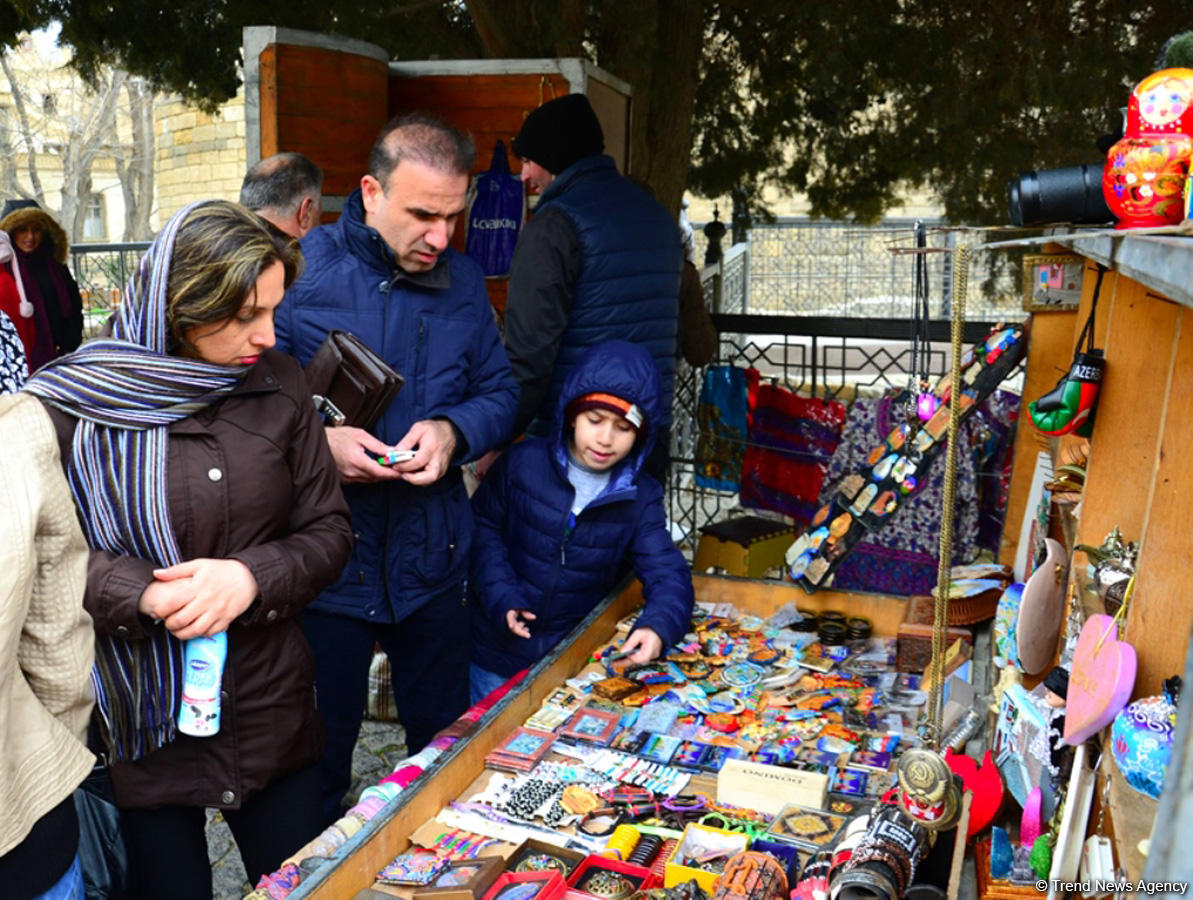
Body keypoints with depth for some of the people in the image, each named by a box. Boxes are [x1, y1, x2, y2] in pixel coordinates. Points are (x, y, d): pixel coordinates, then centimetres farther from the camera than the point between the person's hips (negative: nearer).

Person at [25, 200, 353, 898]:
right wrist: (146, 593, -22)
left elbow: (329, 531, 1)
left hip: (272, 710, 3)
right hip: (139, 725, -2)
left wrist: (251, 578, -17)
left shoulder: (278, 383, -2)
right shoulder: (71, 403, -10)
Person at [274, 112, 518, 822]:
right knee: (317, 758, 15)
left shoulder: (464, 282, 4)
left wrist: (452, 431, -12)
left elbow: (501, 392, 8)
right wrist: (316, 441, -25)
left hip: (430, 561, 3)